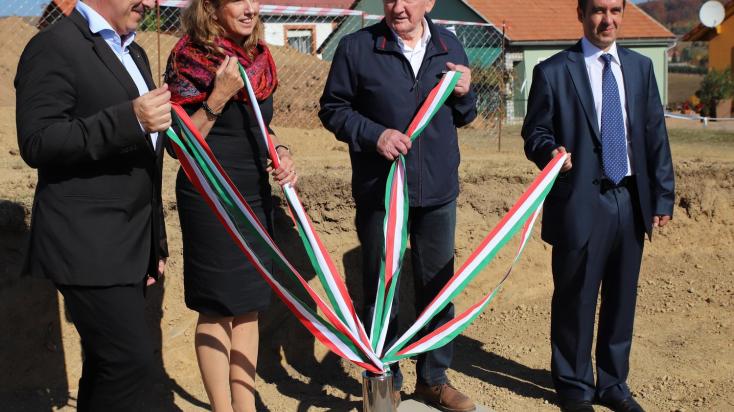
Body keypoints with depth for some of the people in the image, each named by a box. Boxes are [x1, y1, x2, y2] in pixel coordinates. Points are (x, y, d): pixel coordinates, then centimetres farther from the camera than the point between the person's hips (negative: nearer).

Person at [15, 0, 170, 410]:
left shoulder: (134, 53, 19)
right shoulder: (55, 46, -8)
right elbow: (36, 142, -17)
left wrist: (156, 239, 24)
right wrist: (128, 120, -27)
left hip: (131, 245, 8)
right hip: (87, 247, -8)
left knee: (108, 361, 12)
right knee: (131, 358, -11)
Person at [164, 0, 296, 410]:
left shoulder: (259, 57, 7)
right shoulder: (192, 58, -11)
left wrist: (282, 153, 1)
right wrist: (219, 96, -22)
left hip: (256, 195, 7)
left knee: (249, 307, 11)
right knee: (217, 310, 1)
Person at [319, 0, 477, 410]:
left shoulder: (450, 46, 7)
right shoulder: (356, 47, -6)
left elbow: (462, 118, 15)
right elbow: (333, 108, -2)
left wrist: (464, 94, -7)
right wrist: (373, 134, -18)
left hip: (439, 191, 4)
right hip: (380, 191, -3)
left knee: (438, 285, 13)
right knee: (381, 291, 8)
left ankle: (434, 378, 31)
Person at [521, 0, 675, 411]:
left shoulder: (641, 67, 10)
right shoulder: (553, 71, -3)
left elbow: (656, 134, 10)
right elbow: (535, 133, -1)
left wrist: (663, 196, 7)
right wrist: (552, 151, -24)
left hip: (631, 200, 5)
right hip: (581, 203, -4)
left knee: (622, 299, 13)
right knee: (576, 300, 6)